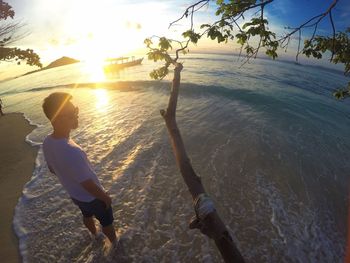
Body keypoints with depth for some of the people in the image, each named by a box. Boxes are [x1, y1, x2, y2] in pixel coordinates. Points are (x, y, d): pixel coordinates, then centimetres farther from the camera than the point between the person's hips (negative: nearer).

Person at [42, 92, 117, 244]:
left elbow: (52, 169, 2)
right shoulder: (72, 152, -42)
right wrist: (106, 197, -12)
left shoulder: (47, 142, -16)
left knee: (87, 215, 35)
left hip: (75, 195, 7)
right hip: (92, 197, -7)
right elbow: (89, 185, -30)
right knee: (107, 221, 22)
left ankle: (94, 234, 63)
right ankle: (114, 241, 50)